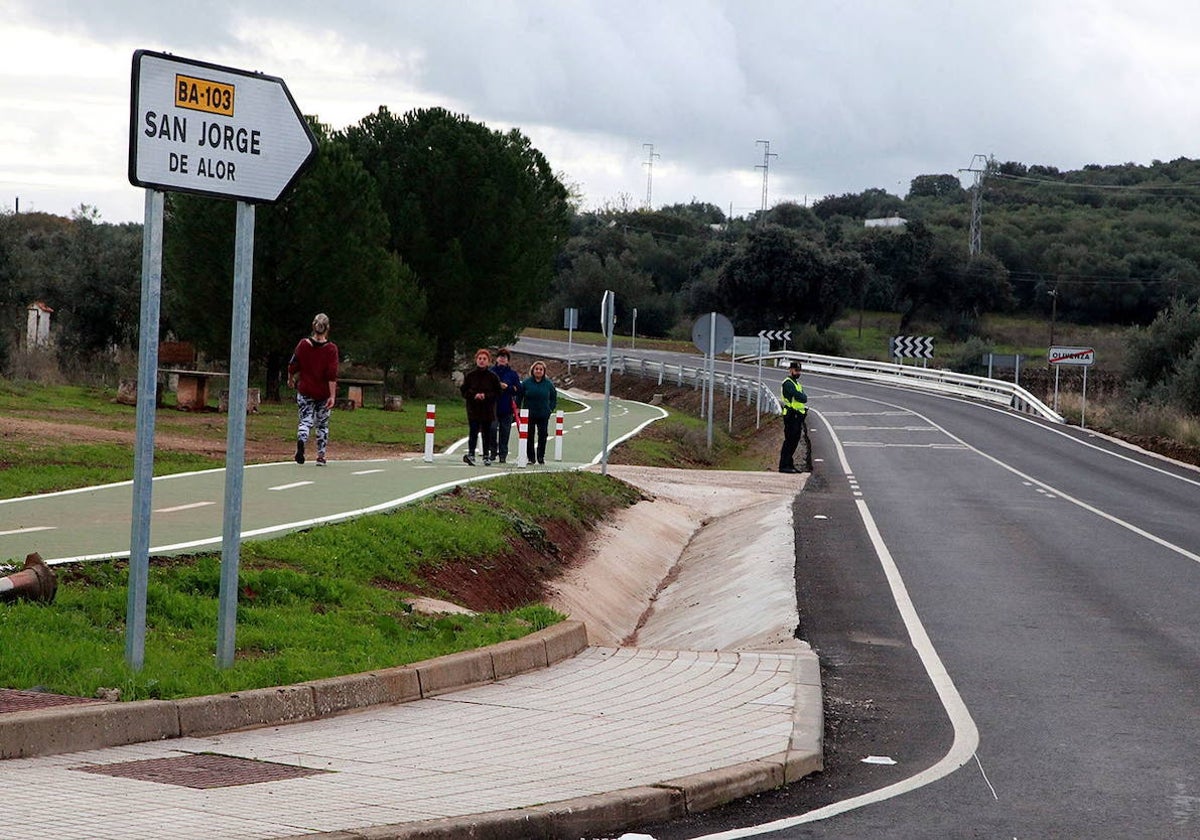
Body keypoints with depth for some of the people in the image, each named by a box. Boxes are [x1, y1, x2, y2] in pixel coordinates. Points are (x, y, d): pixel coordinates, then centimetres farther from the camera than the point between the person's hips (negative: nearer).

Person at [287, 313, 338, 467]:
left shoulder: (303, 344, -4)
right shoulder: (331, 348, -8)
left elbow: (293, 366, 2)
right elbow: (332, 375, -13)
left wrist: (291, 380, 22)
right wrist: (332, 396, -12)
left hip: (305, 391, 0)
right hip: (323, 393, 0)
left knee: (306, 420, 2)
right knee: (322, 424, 14)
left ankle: (301, 441, -30)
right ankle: (321, 456, 16)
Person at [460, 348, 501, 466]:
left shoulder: (493, 377, 2)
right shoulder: (469, 375, 4)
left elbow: (497, 394, 2)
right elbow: (464, 391, 4)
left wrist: (486, 396, -14)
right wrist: (474, 395, -14)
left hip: (488, 410, 1)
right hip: (473, 409, 0)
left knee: (487, 433, 5)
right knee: (473, 432, -9)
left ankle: (486, 456, 13)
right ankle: (471, 454, -11)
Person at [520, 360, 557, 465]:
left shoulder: (548, 383, 2)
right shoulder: (526, 382, -2)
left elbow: (554, 397, 13)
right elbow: (519, 396, 5)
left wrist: (550, 409, 4)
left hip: (543, 415, 1)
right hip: (529, 415, -1)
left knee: (542, 436, 3)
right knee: (529, 436, -1)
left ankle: (541, 457, 13)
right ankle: (530, 457, 6)